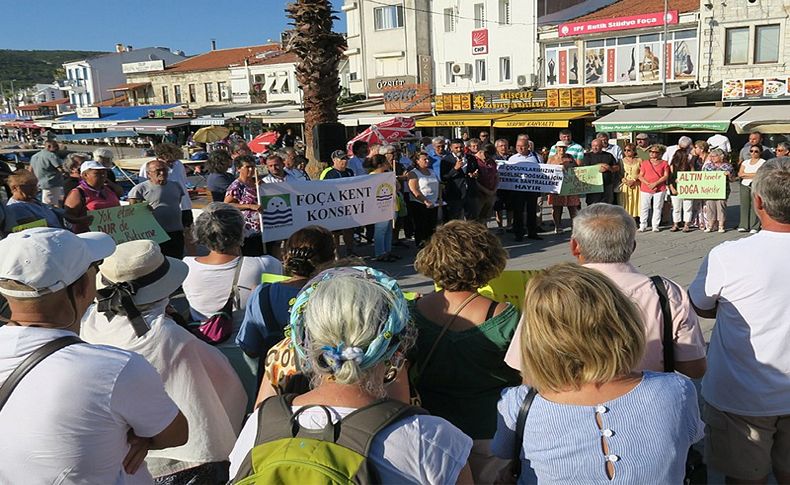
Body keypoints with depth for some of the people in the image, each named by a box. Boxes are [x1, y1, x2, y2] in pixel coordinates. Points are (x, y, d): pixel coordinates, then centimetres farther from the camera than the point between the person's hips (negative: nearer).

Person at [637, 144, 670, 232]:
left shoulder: (664, 163, 6)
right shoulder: (645, 163, 11)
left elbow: (666, 176, -3)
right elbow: (640, 176, 4)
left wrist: (655, 183, -14)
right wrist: (648, 184, -11)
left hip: (659, 189, -1)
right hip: (645, 189, 1)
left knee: (657, 208, 2)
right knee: (644, 208, 1)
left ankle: (656, 226, 8)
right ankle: (643, 226, 7)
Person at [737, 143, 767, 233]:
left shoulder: (763, 162, 3)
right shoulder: (745, 162, 16)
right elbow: (740, 174, 4)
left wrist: (745, 174, -5)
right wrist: (753, 175, -5)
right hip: (744, 186, 4)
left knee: (755, 206, -9)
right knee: (744, 205, 0)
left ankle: (754, 227, -5)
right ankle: (744, 226, 4)